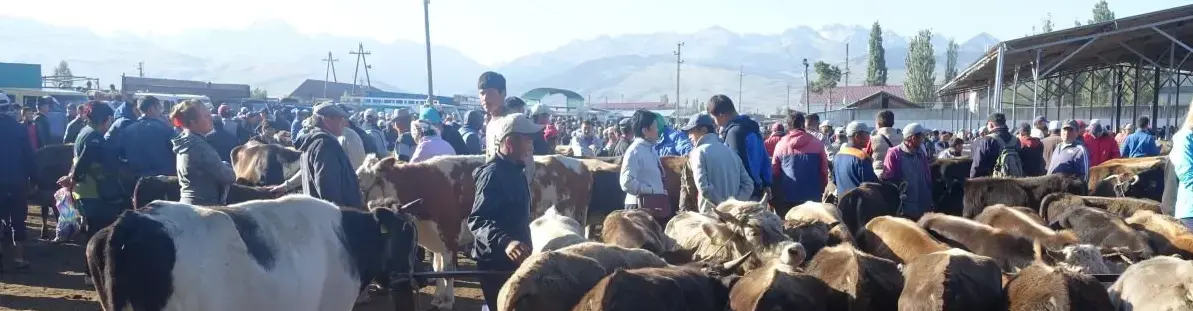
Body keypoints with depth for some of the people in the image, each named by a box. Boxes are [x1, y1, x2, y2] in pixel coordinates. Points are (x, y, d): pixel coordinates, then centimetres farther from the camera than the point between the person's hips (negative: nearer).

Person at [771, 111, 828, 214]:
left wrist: (775, 198, 13)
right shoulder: (817, 143, -2)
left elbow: (774, 173, 4)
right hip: (813, 198, 0)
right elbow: (824, 171, 2)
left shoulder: (781, 145, -1)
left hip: (786, 199, 1)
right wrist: (822, 192, 14)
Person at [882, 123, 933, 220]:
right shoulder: (894, 154, -8)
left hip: (923, 210, 6)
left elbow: (928, 179, 15)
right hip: (902, 210, -6)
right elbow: (887, 180, -10)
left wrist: (930, 203, 9)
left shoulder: (921, 154, 11)